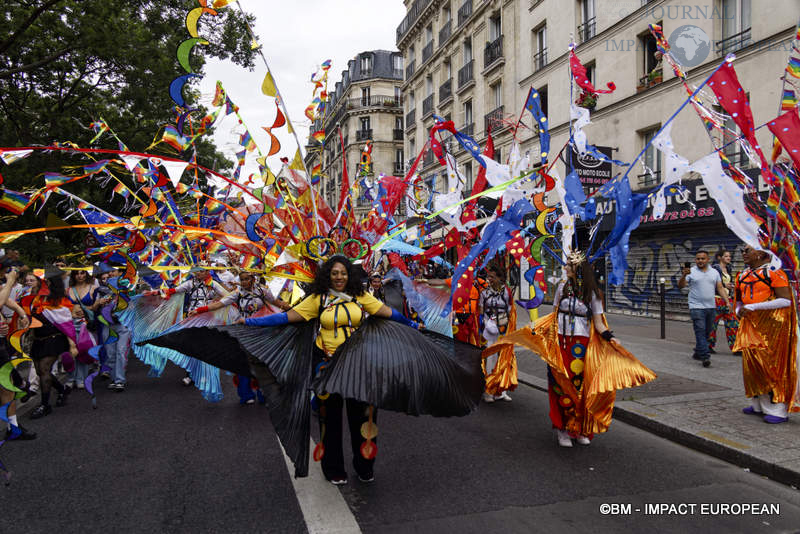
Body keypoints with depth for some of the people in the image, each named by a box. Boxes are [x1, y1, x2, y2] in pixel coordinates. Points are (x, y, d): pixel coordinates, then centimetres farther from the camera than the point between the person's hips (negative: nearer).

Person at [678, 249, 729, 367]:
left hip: (711, 307, 5)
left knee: (707, 332, 11)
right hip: (696, 307, -5)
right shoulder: (691, 272, -2)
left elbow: (720, 288, 13)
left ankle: (698, 352, 25)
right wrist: (684, 275, -29)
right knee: (700, 332, -10)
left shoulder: (714, 272, 12)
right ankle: (705, 357, -14)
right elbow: (680, 286, -11)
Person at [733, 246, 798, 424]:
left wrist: (752, 307, -22)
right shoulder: (742, 276, 12)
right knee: (752, 364, 10)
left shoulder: (773, 272, -10)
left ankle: (779, 409, 4)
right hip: (750, 325, 7)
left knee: (771, 364, -5)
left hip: (772, 324, -7)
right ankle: (759, 405, 23)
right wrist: (739, 310, 3)